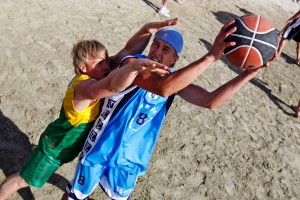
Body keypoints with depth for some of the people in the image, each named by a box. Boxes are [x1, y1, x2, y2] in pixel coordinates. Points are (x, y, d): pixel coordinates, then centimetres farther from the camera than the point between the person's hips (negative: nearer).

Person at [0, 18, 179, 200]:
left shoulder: (96, 73, -17)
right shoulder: (83, 86, -40)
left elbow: (128, 50, -19)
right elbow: (111, 86, -64)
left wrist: (147, 29, -34)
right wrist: (136, 66, -79)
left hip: (79, 142, 8)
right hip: (55, 147, -7)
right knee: (24, 180, 11)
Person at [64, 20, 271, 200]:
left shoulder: (177, 79, -7)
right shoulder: (133, 63, -26)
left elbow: (210, 101, -15)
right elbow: (163, 87, -46)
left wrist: (249, 73, -24)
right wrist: (211, 56, -49)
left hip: (130, 158, 4)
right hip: (101, 148, -4)